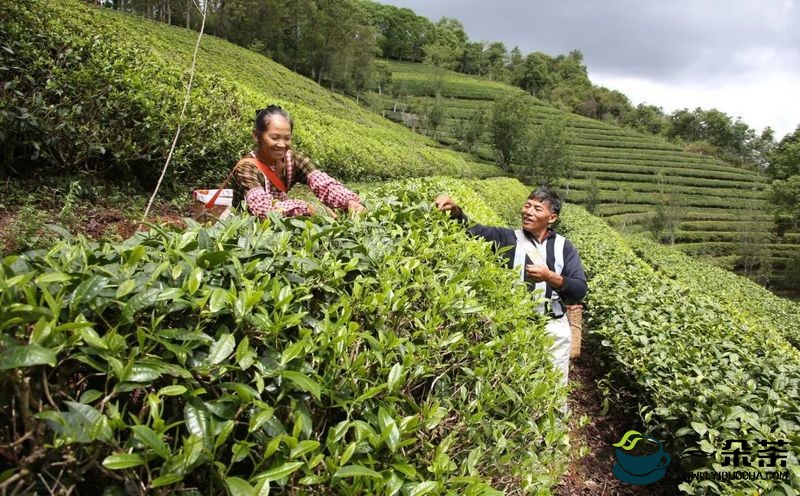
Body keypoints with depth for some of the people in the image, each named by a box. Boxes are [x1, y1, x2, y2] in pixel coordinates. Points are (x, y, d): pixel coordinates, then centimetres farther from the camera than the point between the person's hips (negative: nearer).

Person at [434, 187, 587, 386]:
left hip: (555, 328, 1)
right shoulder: (508, 238, -1)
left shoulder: (564, 247, 3)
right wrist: (455, 211, -34)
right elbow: (473, 231, -15)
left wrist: (550, 277, -18)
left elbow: (580, 290, -2)